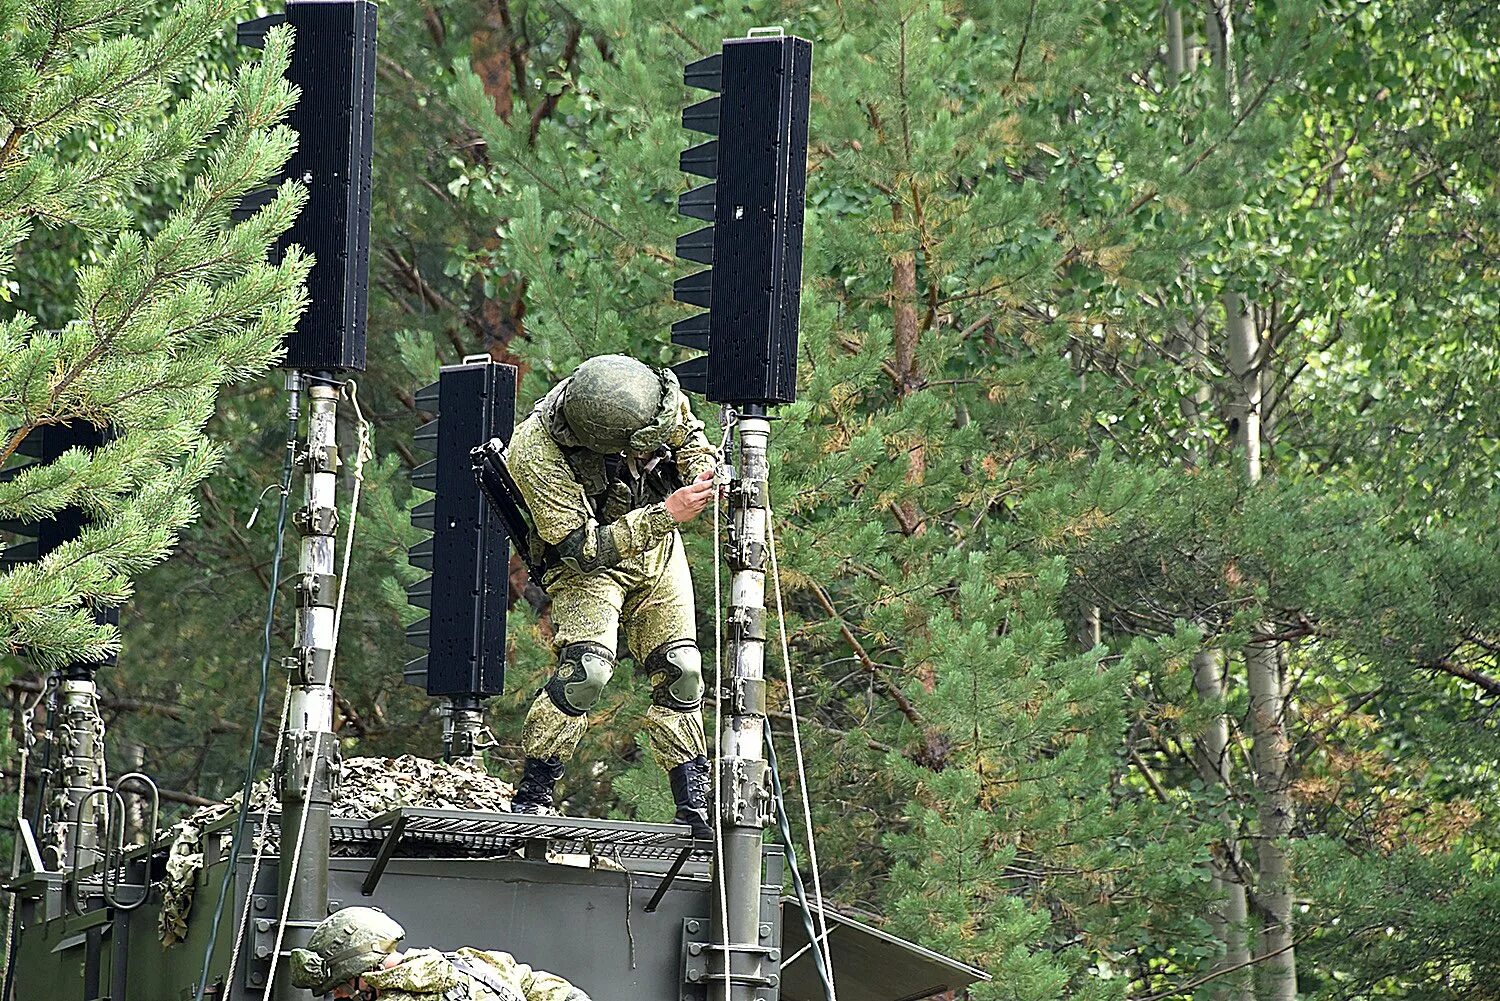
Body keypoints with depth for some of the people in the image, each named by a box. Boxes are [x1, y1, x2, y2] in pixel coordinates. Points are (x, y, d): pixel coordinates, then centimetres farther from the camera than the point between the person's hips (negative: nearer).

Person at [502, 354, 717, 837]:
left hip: (657, 548, 5)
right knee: (586, 668, -24)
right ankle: (529, 800, -15)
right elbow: (583, 550, -32)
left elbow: (686, 435, 3)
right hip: (586, 560, -5)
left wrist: (702, 467, -19)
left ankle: (695, 809, 10)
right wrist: (666, 515, -38)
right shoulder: (535, 456, -34)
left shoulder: (656, 389, -21)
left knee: (680, 671, 1)